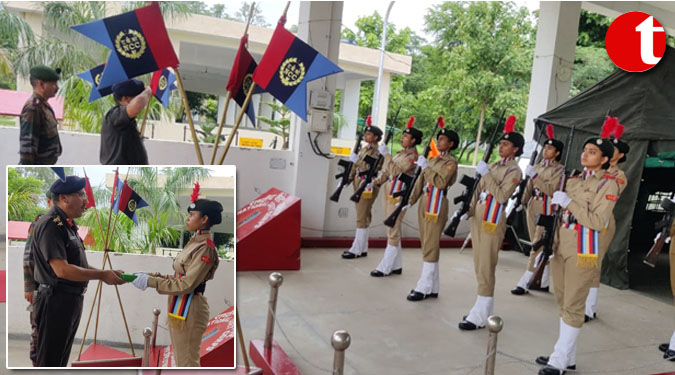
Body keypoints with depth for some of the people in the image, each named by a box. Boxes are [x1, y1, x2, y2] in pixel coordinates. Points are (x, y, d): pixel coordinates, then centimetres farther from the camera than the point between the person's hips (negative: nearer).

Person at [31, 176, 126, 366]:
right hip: (56, 301, -10)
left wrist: (108, 274, 5)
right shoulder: (50, 225, -17)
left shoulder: (67, 225, 14)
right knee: (49, 362, 0)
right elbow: (62, 270, -25)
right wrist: (103, 275, -19)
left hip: (72, 300, 10)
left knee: (61, 359, 19)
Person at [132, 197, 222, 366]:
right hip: (179, 308, 9)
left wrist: (151, 282, -17)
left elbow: (186, 285, -21)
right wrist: (152, 275, 2)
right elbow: (178, 278, 13)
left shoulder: (205, 249, -18)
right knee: (181, 361, 20)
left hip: (188, 311, -9)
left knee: (187, 363, 3)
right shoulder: (194, 243, 11)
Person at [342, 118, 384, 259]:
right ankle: (362, 248, 18)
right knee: (362, 216, 11)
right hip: (359, 183, 9)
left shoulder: (378, 152, -10)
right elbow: (355, 166, 19)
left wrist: (357, 160, -20)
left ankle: (356, 249, -2)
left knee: (362, 217, -6)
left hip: (368, 185, -9)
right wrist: (349, 178, 14)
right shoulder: (364, 149, 15)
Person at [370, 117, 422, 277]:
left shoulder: (412, 157, -11)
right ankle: (396, 265, 22)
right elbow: (386, 172, 19)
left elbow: (395, 171, -23)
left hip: (398, 196, -9)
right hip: (389, 193, 9)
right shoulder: (400, 153, 16)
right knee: (392, 230, 13)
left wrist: (386, 154, -23)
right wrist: (376, 182, 7)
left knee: (393, 231, -4)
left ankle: (385, 267, 1)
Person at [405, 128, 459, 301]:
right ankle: (432, 287, 16)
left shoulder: (451, 162, -5)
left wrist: (426, 167, -14)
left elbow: (440, 182, -19)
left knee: (431, 246, -7)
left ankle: (424, 288, -4)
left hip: (437, 206, -8)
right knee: (426, 245, 9)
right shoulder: (432, 160, 17)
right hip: (424, 203, 8)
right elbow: (420, 182, 17)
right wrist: (409, 201, 13)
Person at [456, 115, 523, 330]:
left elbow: (502, 196, -20)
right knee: (479, 268, 13)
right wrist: (467, 211, 4)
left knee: (486, 269, -6)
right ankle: (483, 309, 23)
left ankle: (480, 317, -1)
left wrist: (486, 174, -21)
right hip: (478, 217, 8)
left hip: (493, 222, -8)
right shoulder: (493, 166, 15)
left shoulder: (514, 171, -8)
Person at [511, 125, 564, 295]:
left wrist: (534, 176, -21)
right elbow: (529, 187, 17)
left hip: (546, 209, -7)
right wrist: (523, 202, 10)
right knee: (539, 246, 11)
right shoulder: (538, 166, 13)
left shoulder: (559, 170, -5)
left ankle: (525, 283, -7)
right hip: (532, 207, 7)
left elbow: (550, 190, -18)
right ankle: (543, 282, 19)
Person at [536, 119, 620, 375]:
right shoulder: (574, 179, 12)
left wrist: (569, 202, -18)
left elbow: (598, 222, -17)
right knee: (563, 303, 13)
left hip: (584, 250, -7)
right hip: (561, 247, 7)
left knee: (573, 306, -1)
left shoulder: (609, 184, -8)